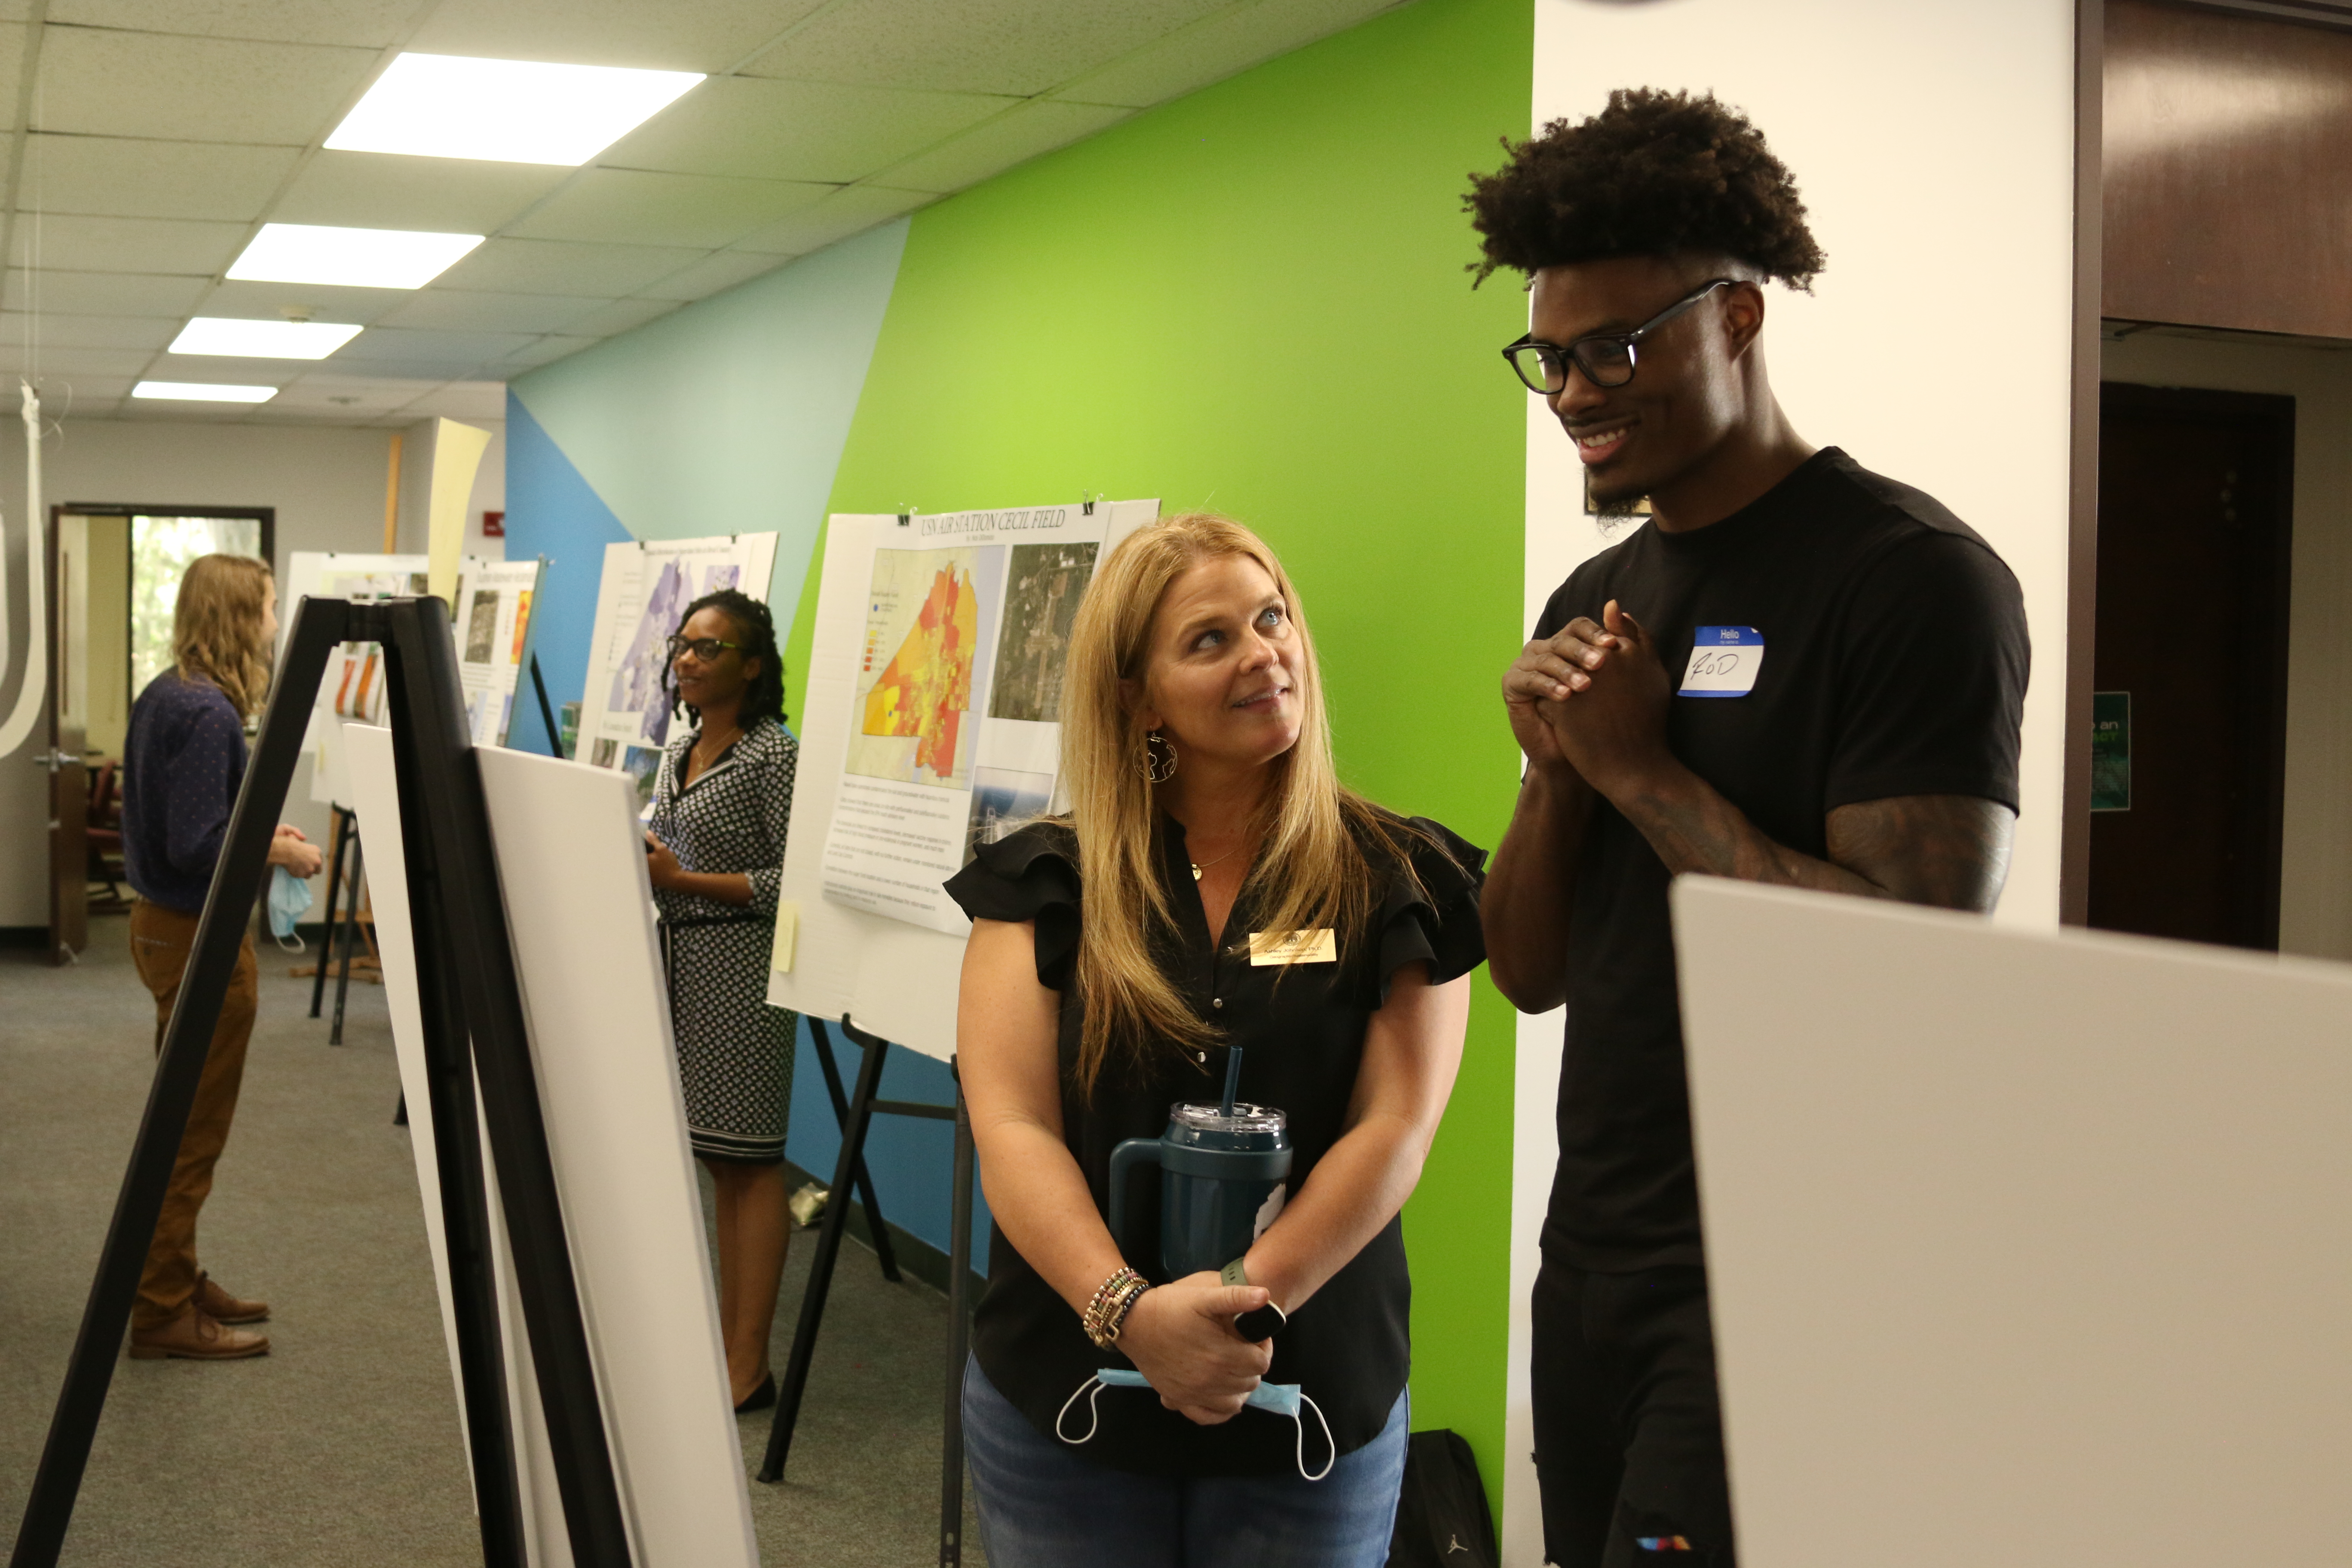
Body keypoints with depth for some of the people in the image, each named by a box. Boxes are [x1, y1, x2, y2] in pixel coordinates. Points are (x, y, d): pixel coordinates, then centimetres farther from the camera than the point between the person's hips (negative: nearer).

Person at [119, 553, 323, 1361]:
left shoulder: (164, 696, 7)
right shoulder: (209, 713, -22)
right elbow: (195, 846, -25)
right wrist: (280, 853, -12)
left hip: (164, 925, 10)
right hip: (200, 938, -10)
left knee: (183, 1126, 20)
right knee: (193, 1135, 0)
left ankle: (177, 1284, 32)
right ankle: (162, 1314, 10)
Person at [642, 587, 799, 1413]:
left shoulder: (772, 756, -11)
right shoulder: (678, 753, 15)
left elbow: (793, 878, -15)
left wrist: (686, 881, -18)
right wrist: (640, 869, 4)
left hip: (741, 966, -8)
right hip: (683, 960, 8)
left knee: (747, 1159, -5)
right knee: (717, 1158, 11)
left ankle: (748, 1368, 0)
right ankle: (725, 1342, 18)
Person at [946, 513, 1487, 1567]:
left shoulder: (1399, 881, -1)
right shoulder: (1047, 883, 0)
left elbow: (1396, 1130, -9)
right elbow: (1012, 1127, -8)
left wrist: (1246, 1305, -20)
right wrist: (1127, 1311, -22)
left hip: (1314, 1414, 0)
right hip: (1060, 1399, 1)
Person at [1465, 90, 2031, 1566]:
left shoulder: (1915, 578, -13)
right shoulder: (1597, 600, 9)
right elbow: (1530, 972, 11)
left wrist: (1644, 768, -16)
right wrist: (1557, 770, -7)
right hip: (1594, 1264, 7)